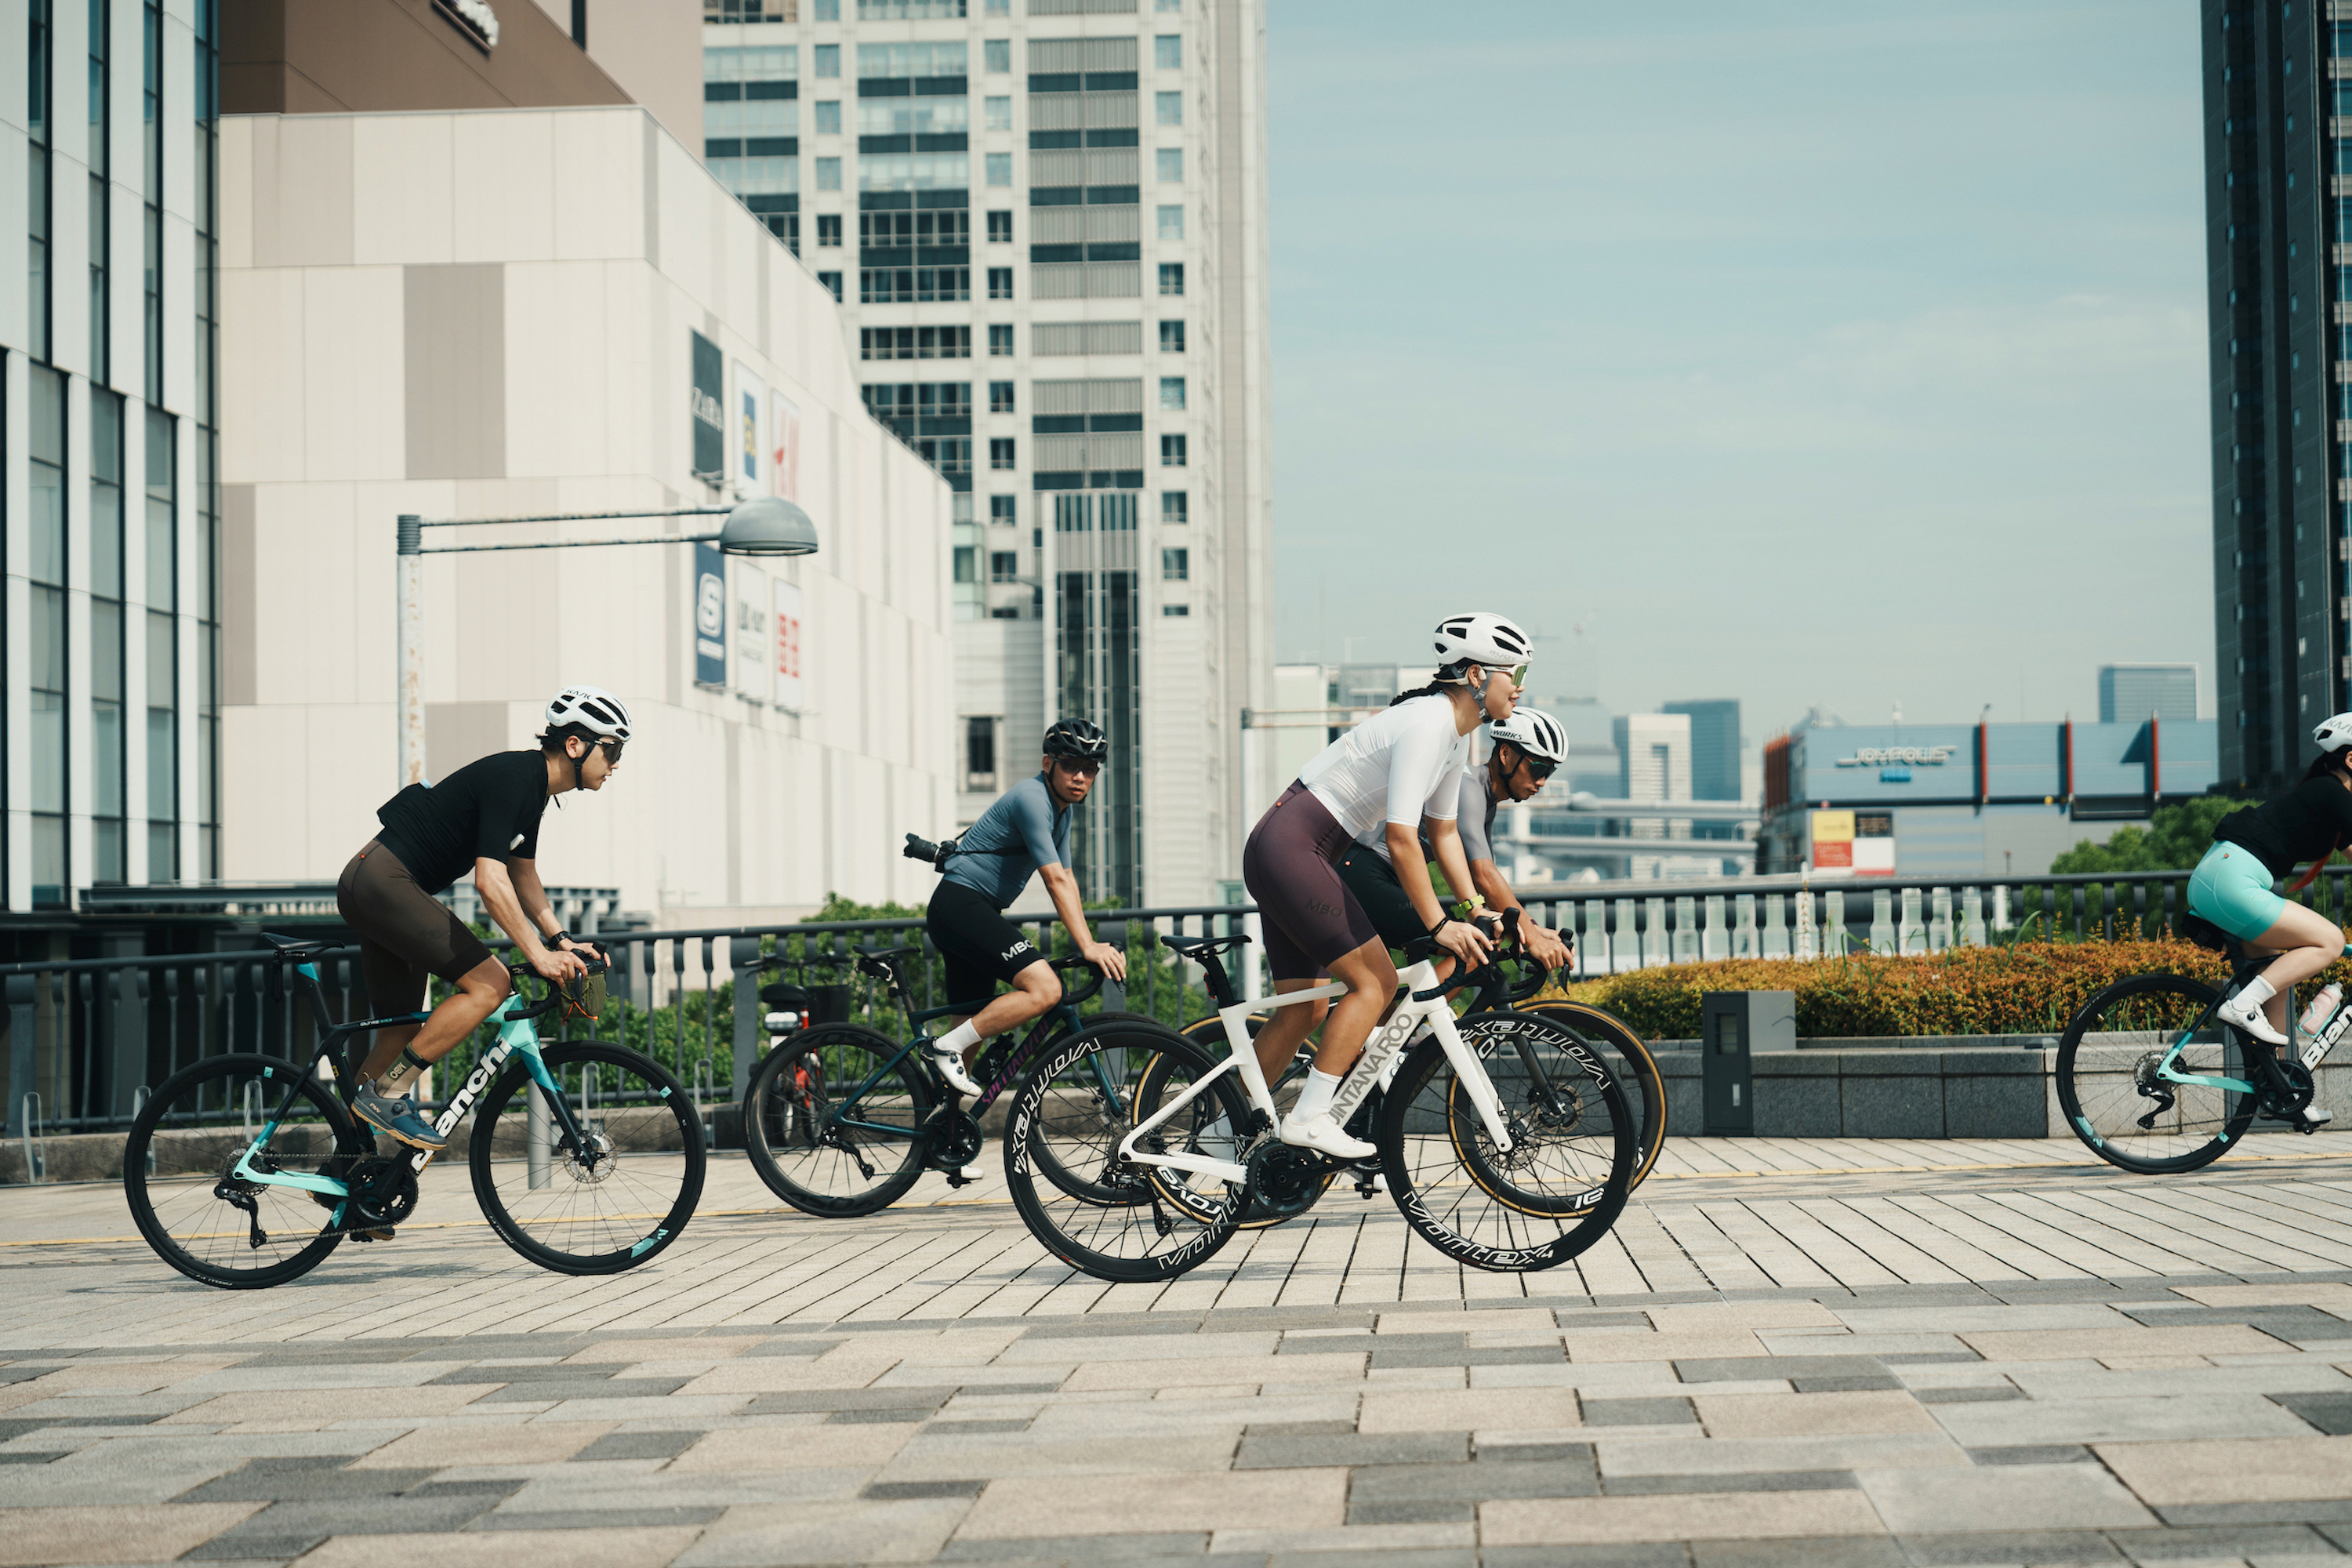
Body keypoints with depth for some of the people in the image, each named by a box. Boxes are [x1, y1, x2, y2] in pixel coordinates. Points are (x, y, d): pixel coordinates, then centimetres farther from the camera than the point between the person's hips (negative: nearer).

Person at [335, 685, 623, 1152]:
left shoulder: (533, 785, 12)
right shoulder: (512, 778, -19)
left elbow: (523, 876, 22)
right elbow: (490, 881, -27)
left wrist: (562, 940, 10)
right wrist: (539, 955, -26)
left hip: (373, 887, 11)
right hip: (383, 882, -11)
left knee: (404, 1033, 11)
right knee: (489, 985, -17)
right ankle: (387, 1094, -12)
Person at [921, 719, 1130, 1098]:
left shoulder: (1064, 807, 14)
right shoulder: (1032, 799, -17)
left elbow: (1068, 880, 17)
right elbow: (1055, 881, -23)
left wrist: (1089, 944, 6)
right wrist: (1088, 946, -26)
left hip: (976, 912, 11)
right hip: (959, 901, -11)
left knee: (971, 1033, 13)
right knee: (1045, 988, -25)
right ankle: (947, 1047, -18)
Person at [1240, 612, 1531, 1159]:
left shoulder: (1456, 735, 12)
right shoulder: (1425, 724, -19)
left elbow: (1443, 831, 20)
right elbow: (1401, 838, -23)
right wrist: (1438, 925, -20)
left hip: (1280, 853, 10)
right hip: (1290, 851, -10)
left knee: (1303, 1008, 11)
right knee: (1375, 981, -10)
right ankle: (1310, 1117, -9)